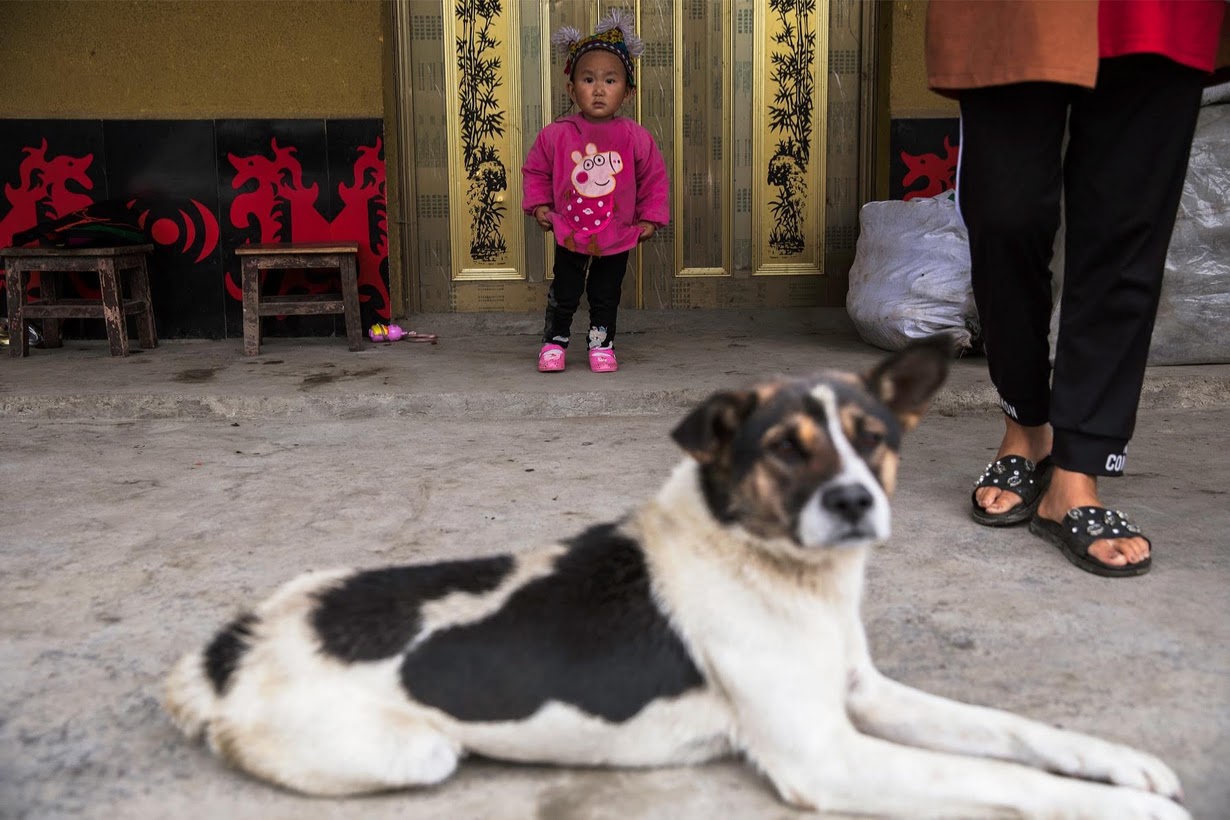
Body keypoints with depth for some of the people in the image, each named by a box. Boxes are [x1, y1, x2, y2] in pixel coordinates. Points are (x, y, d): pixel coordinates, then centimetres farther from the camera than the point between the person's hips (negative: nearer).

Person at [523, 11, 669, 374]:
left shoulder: (636, 137, -11)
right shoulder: (556, 134, -12)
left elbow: (654, 178, 1)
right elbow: (536, 170, 3)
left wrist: (650, 217, -1)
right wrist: (539, 204, -6)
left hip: (617, 238, 0)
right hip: (570, 235, 0)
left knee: (606, 297, 14)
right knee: (563, 295, 10)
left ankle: (601, 345, 30)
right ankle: (553, 343, 27)